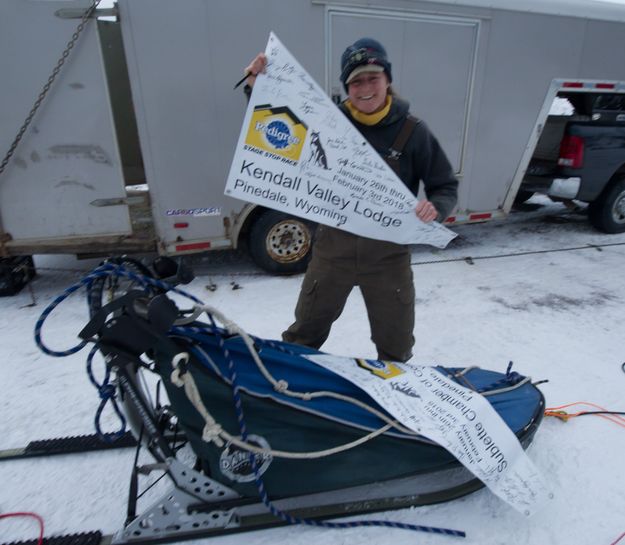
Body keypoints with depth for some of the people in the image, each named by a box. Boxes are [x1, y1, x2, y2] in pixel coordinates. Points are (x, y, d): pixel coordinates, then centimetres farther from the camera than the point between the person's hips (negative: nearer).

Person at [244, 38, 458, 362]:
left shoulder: (412, 131, -6)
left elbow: (446, 187, -1)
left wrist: (435, 208, -22)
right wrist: (257, 88, -7)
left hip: (388, 252, 0)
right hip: (334, 246, 1)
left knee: (396, 349, 19)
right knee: (303, 336, 17)